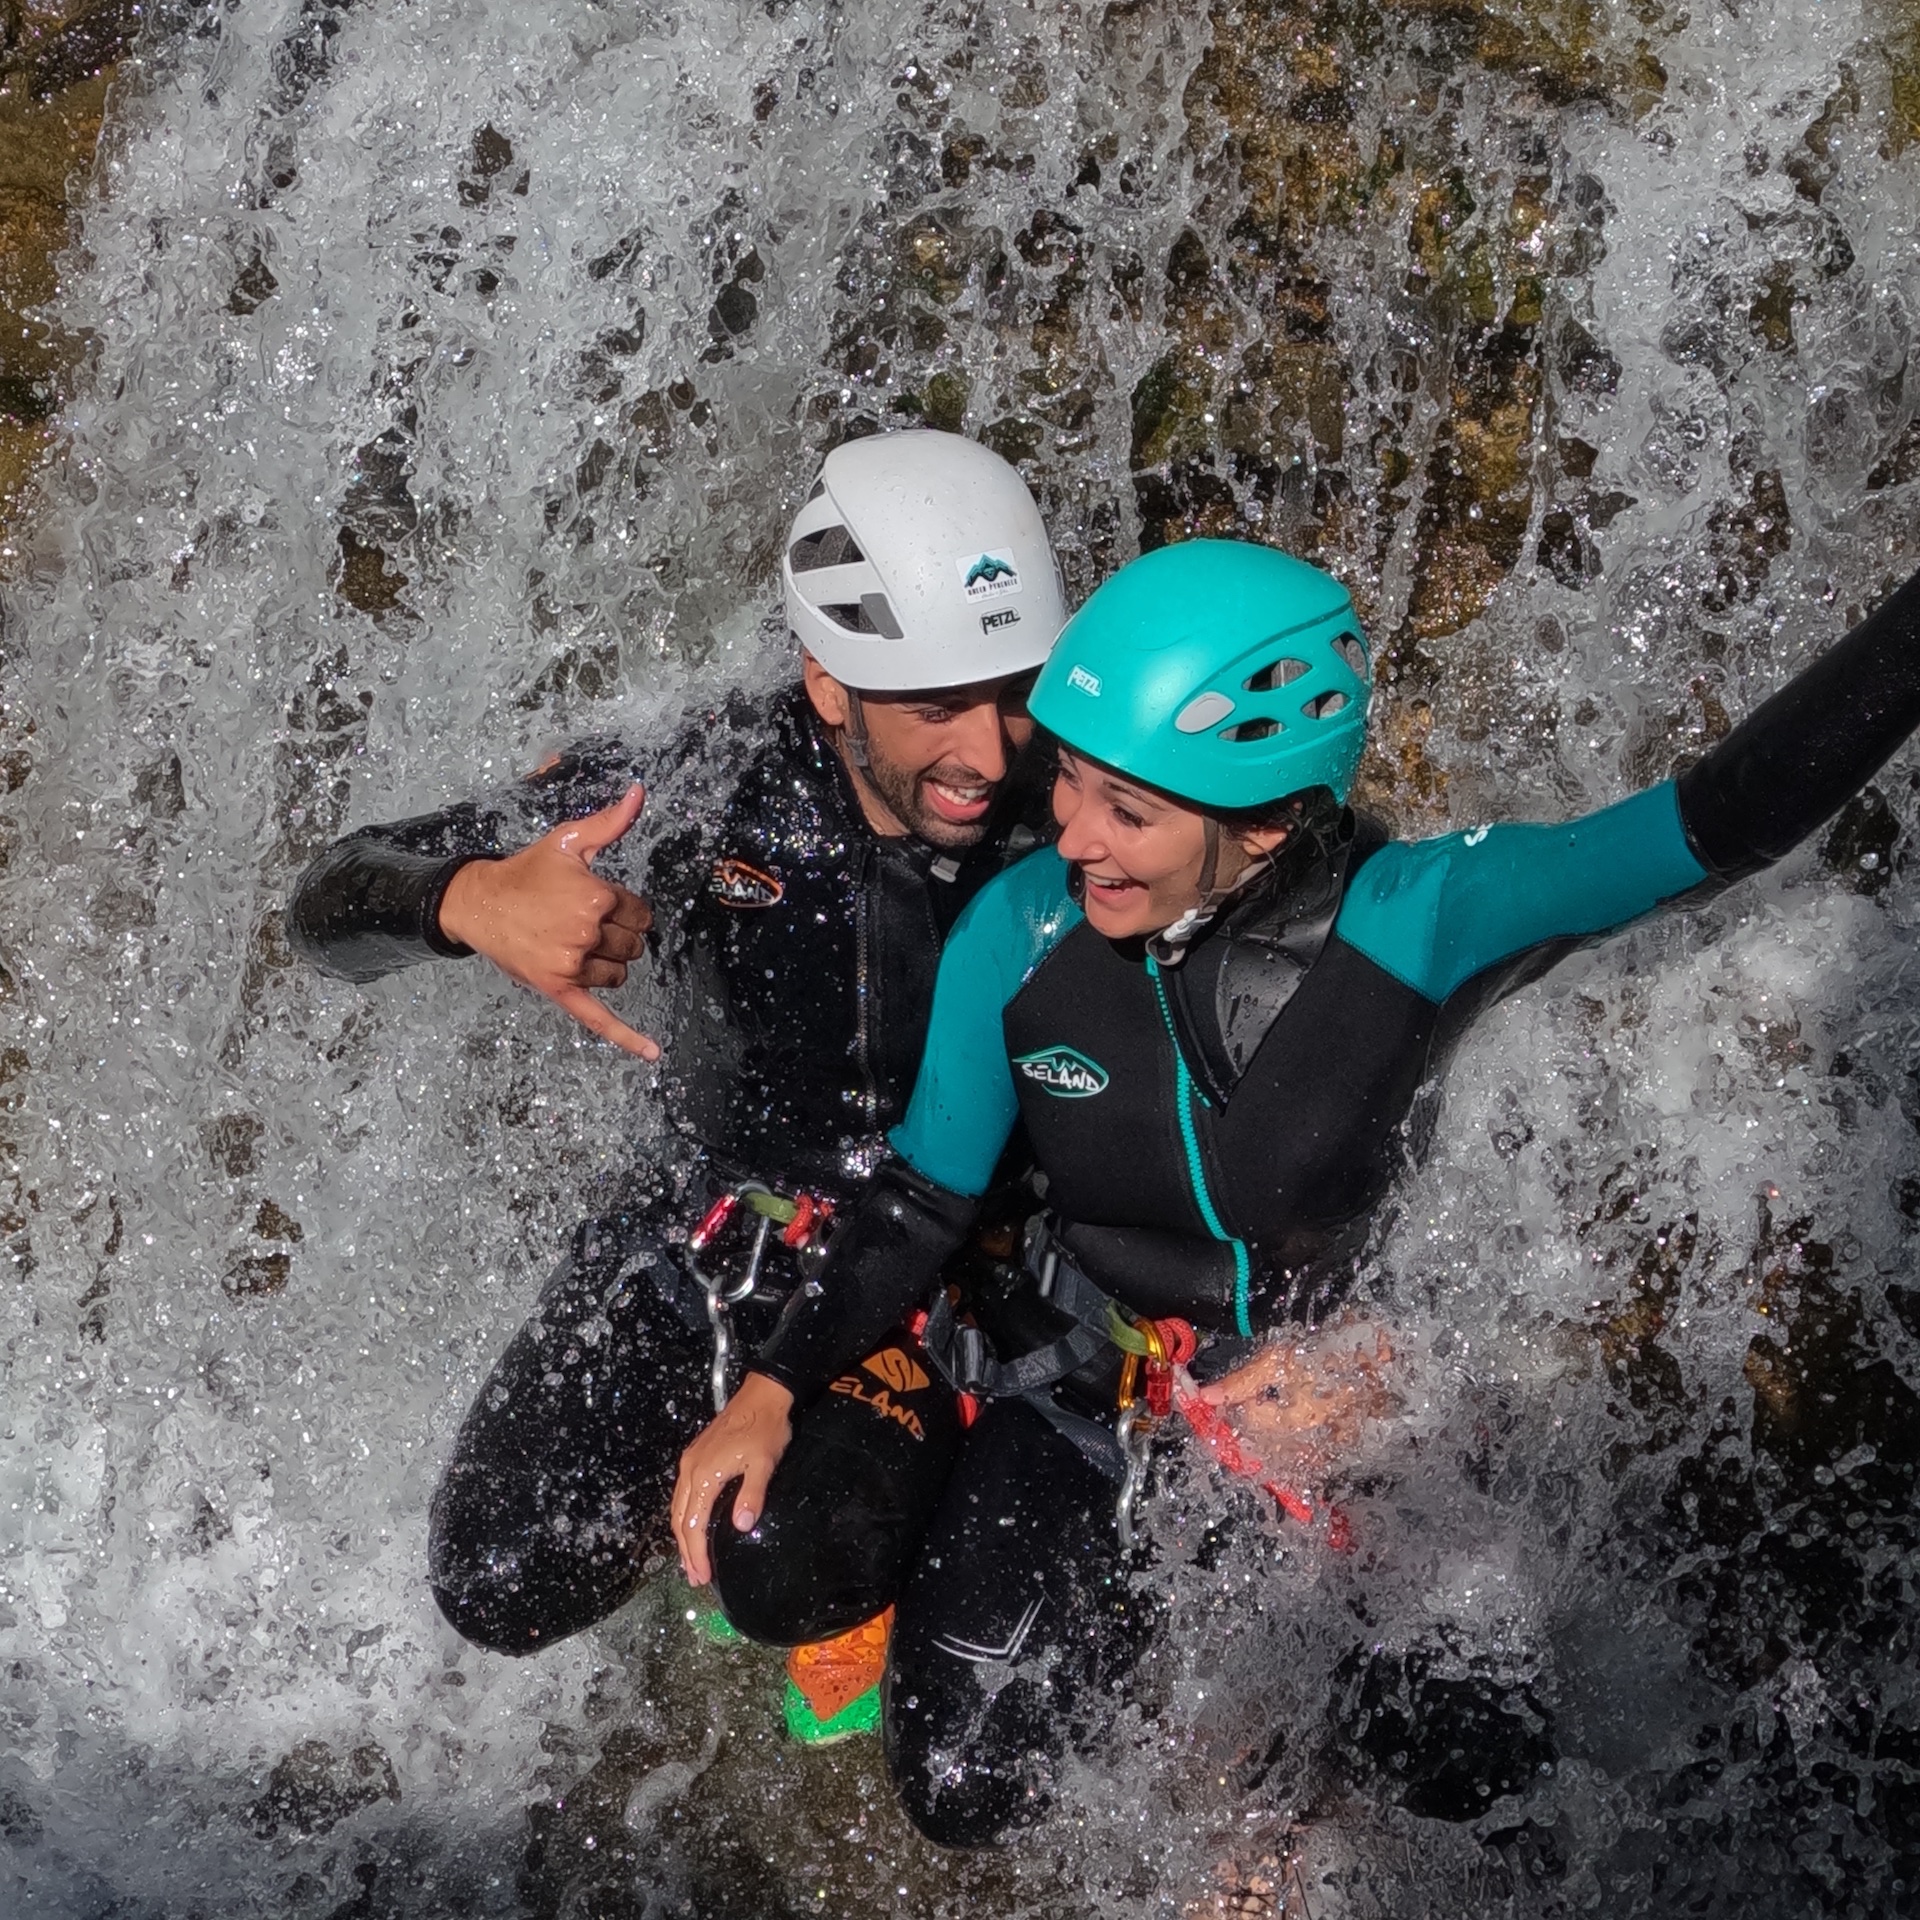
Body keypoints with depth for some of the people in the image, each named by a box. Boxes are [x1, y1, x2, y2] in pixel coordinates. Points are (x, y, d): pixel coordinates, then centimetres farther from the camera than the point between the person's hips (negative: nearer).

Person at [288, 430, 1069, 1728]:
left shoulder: (1072, 826, -21)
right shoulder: (719, 783, -22)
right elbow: (334, 910, -17)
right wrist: (469, 900, -41)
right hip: (715, 1223, 1)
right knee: (511, 1594, -13)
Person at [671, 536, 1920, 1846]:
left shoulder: (1412, 924, -25)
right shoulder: (1019, 930, -18)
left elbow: (1728, 818, -32)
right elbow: (923, 1199, -6)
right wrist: (775, 1391, -14)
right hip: (1088, 1386, 1)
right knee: (962, 1797, -11)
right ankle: (1109, 1608, 19)